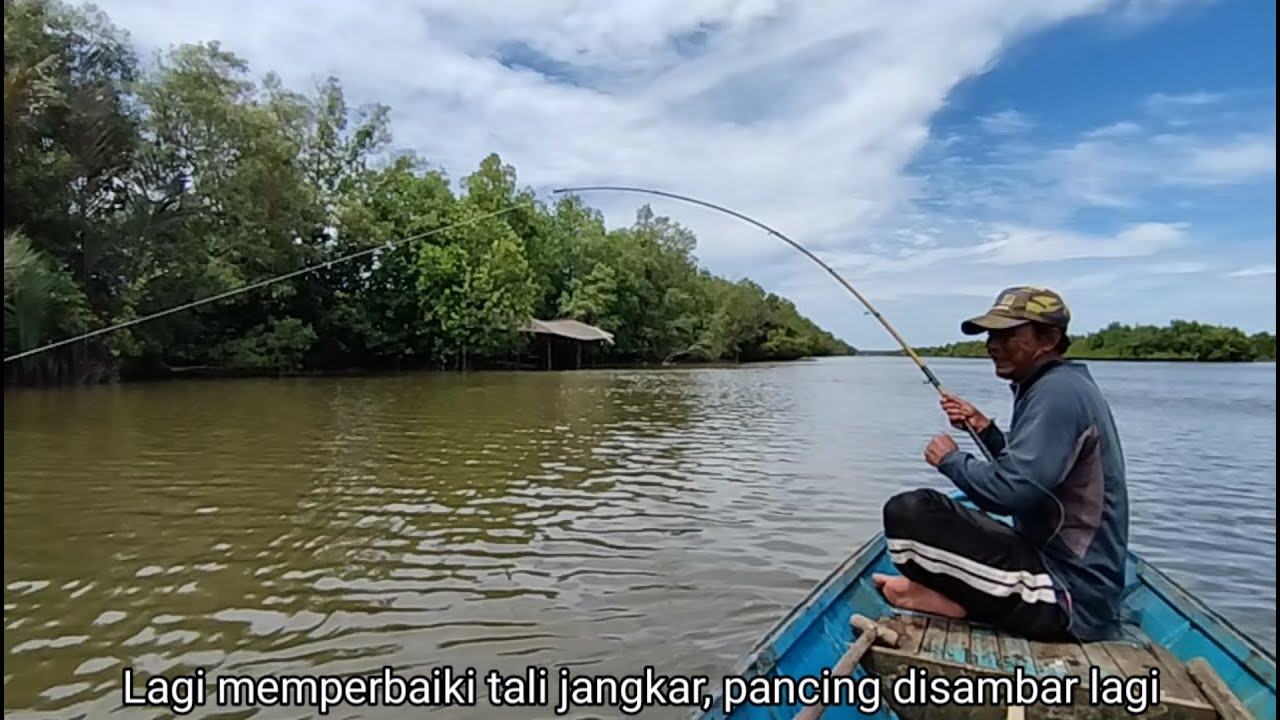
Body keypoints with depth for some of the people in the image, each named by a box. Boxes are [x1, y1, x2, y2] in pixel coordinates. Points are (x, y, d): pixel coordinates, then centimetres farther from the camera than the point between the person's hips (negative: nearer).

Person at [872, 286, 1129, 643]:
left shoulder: (1057, 392, -18)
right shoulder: (1062, 385, 13)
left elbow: (1011, 490, -27)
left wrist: (951, 460, -10)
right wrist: (984, 428, 11)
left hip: (1067, 597, -11)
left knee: (907, 511, -24)